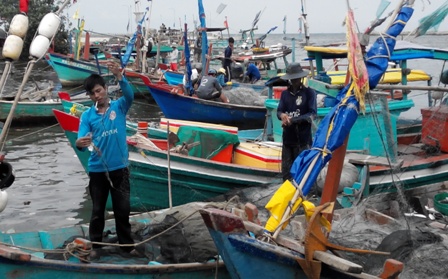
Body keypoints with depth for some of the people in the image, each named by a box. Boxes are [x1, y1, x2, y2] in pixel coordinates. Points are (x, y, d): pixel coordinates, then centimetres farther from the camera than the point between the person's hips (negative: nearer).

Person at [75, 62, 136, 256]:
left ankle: (127, 245, 22)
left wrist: (119, 76, -39)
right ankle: (95, 246, 23)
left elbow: (129, 95, -22)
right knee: (97, 210, 11)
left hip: (119, 168, 0)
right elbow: (82, 140, -10)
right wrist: (80, 143, -36)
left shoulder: (119, 107, -1)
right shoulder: (87, 115, 0)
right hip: (97, 170, 1)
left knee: (123, 209, 9)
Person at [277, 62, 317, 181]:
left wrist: (294, 119, -17)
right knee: (286, 167, 10)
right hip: (288, 136, 4)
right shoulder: (285, 93, 12)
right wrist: (282, 115, -19)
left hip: (303, 137, -4)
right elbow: (279, 110, 6)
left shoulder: (309, 92, -1)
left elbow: (312, 113, -7)